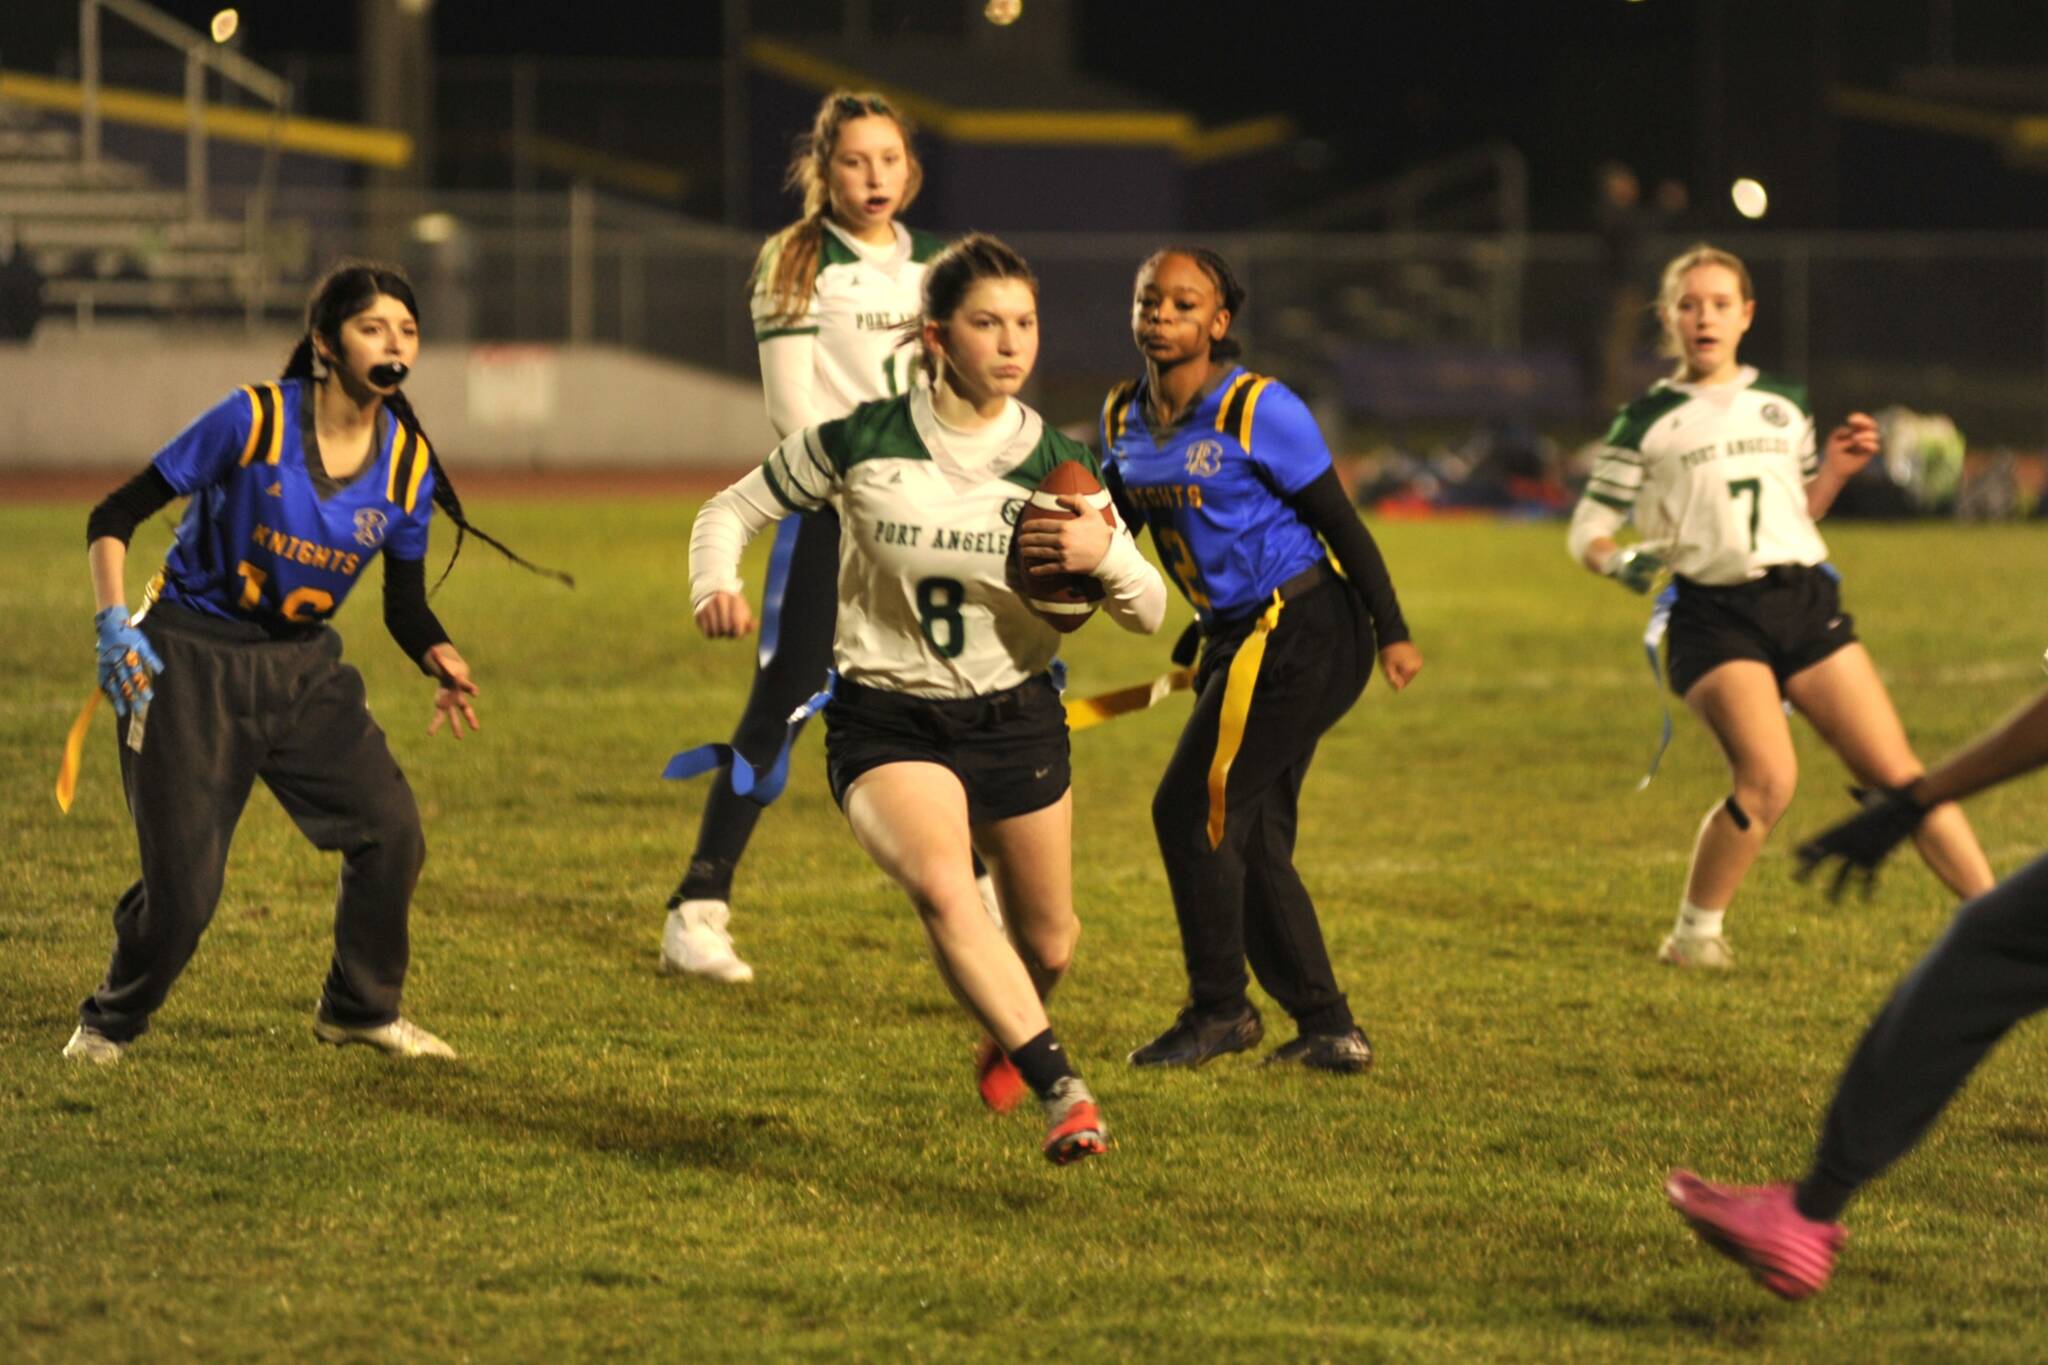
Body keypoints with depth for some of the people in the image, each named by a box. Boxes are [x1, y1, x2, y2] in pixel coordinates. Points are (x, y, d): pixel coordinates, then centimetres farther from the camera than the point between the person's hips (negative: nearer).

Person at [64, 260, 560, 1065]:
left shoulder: (408, 464, -4)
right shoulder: (254, 421, -18)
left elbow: (405, 604, 7)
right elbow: (113, 518, -11)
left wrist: (440, 662, -14)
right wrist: (113, 624, -24)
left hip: (303, 665, 5)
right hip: (189, 661, -5)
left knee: (391, 829, -7)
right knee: (184, 883, -11)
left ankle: (359, 1009, 17)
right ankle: (108, 1023, 16)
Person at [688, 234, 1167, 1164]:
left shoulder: (1056, 465, -6)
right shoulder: (859, 443, -11)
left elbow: (1148, 612, 0)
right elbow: (733, 510, 2)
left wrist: (1104, 552, -23)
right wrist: (715, 588, -19)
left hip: (1015, 720, 3)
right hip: (886, 726, -3)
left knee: (1047, 944, 14)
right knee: (943, 888, -31)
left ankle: (1005, 1040, 51)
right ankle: (1063, 1089, -34)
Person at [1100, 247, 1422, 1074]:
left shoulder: (1259, 410, -15)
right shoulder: (1125, 417, 6)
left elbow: (1341, 524, -11)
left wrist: (1391, 632, -9)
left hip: (1299, 633, -8)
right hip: (1238, 637, 8)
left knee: (1192, 812, -6)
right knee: (1252, 840, 8)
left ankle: (1219, 1012, 9)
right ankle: (1328, 1029, 15)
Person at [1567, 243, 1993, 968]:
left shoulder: (1783, 405, 15)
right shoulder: (1648, 419, 4)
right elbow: (1587, 528, 4)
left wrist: (1835, 471, 6)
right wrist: (1617, 560, -18)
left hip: (1804, 601, 4)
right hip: (1713, 615, -4)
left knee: (1897, 771, -1)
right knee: (1767, 779, -23)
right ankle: (1693, 934, -3)